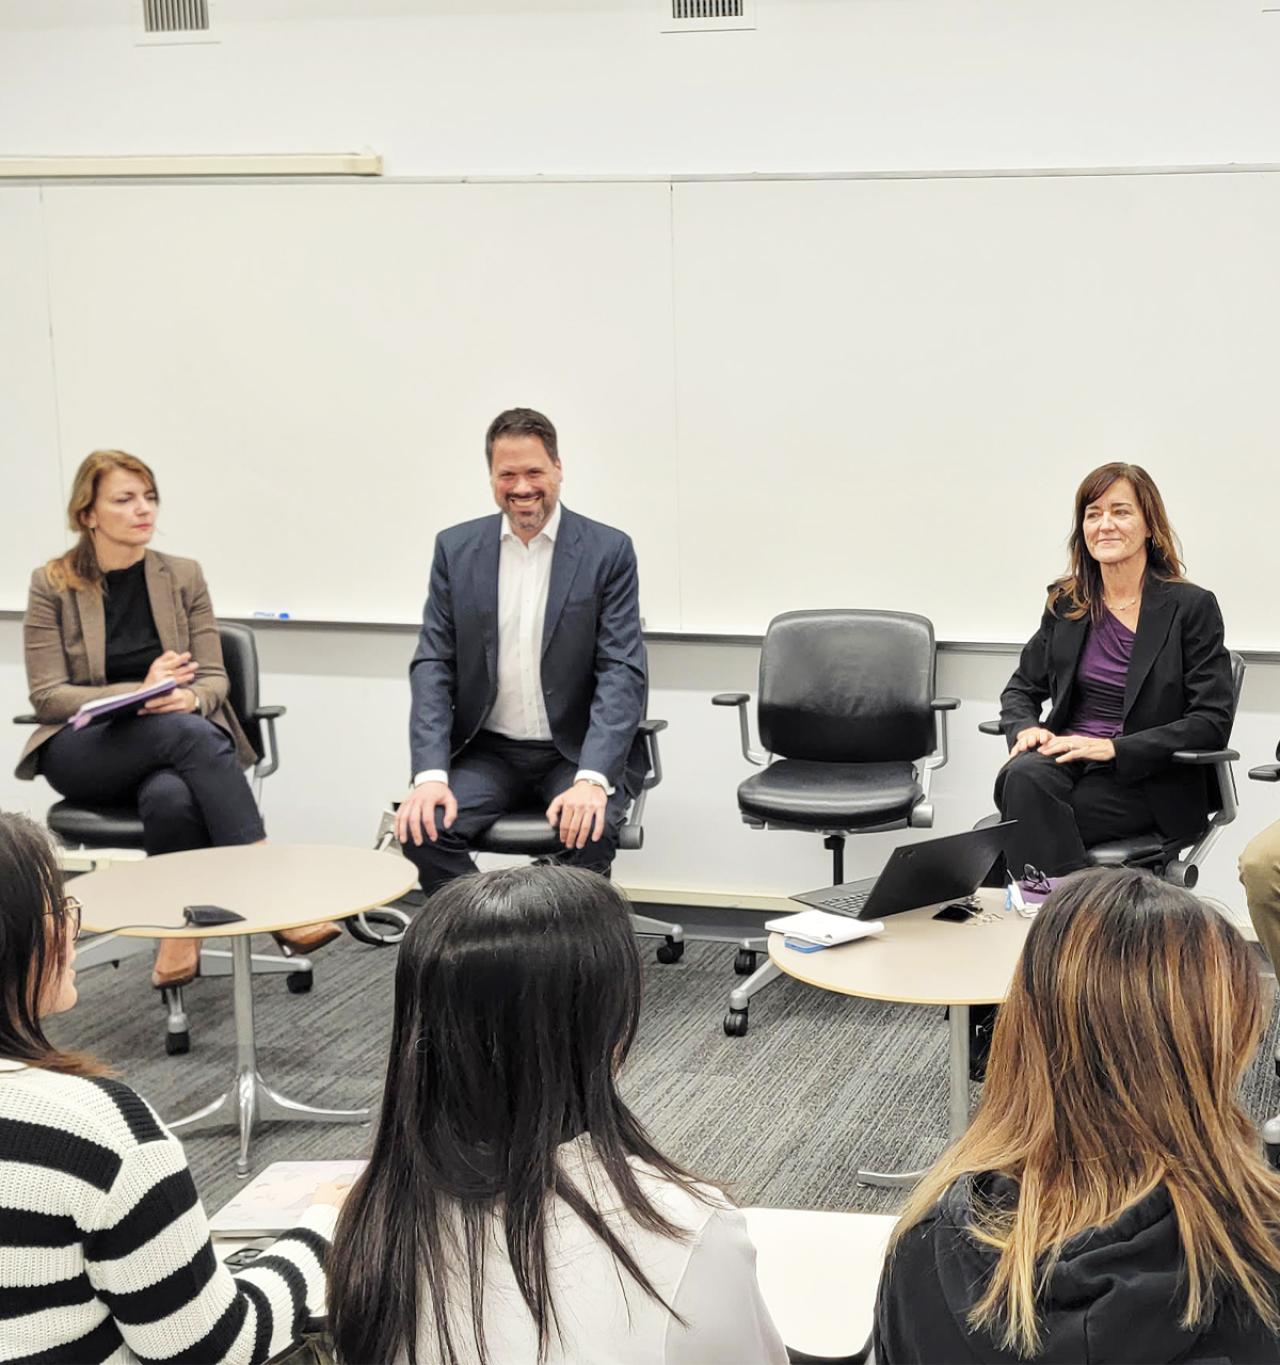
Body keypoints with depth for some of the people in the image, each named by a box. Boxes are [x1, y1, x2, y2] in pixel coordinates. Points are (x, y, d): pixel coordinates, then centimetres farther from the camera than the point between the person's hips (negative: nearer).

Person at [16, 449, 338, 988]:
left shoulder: (183, 576, 7)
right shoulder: (53, 584, 1)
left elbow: (214, 679, 7)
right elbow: (47, 695, -3)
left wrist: (188, 699, -19)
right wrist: (141, 692, -19)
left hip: (173, 746, 2)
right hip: (82, 752, -2)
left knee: (172, 797, -39)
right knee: (186, 732, -36)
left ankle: (180, 932, -23)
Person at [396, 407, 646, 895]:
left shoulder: (607, 551, -4)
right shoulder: (455, 548, 4)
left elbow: (622, 672, -10)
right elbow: (432, 666, 1)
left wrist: (593, 779, -25)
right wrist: (429, 773, -14)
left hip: (578, 752, -2)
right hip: (487, 753, 2)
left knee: (587, 832, -32)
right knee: (423, 829, -24)